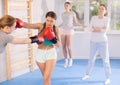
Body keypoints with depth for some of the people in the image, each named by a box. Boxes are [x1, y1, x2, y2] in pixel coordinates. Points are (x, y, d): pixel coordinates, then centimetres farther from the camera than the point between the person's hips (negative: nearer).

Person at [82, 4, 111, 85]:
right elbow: (91, 29, -8)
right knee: (91, 59, 14)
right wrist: (101, 28, -15)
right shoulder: (94, 18, 3)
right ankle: (87, 74, 29)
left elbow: (105, 30, -17)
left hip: (103, 41, -3)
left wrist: (95, 28, -11)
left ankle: (108, 78, 7)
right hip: (93, 41, 3)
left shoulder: (107, 19, -4)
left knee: (105, 60, -2)